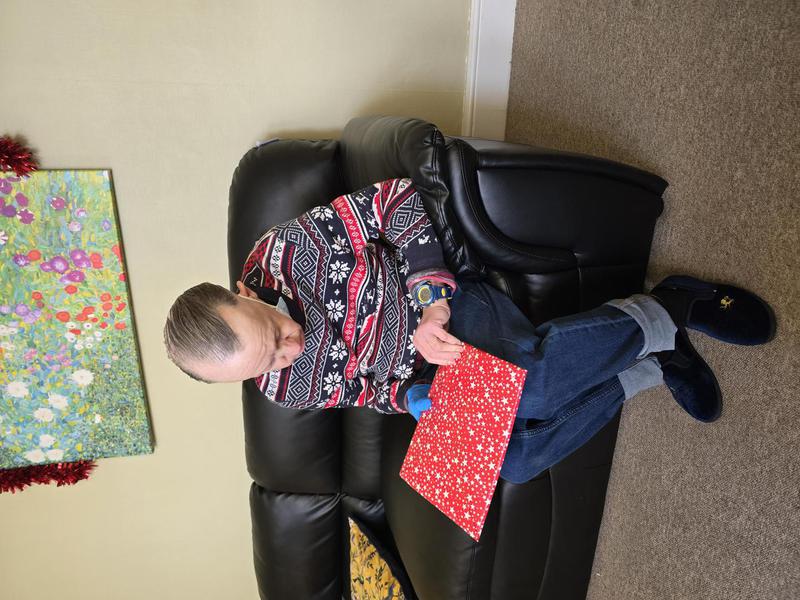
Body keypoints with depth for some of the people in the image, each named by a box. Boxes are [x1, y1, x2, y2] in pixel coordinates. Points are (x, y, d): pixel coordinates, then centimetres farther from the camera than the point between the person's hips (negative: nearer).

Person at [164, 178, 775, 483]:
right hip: (425, 383, 4)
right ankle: (653, 369, 0)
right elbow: (365, 390, 9)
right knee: (516, 460, -17)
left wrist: (430, 299, -23)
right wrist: (409, 397, -11)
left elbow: (396, 202, -15)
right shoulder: (280, 390, -5)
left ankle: (663, 311, -4)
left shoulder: (290, 248, -21)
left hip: (449, 309, -3)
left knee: (536, 376, -33)